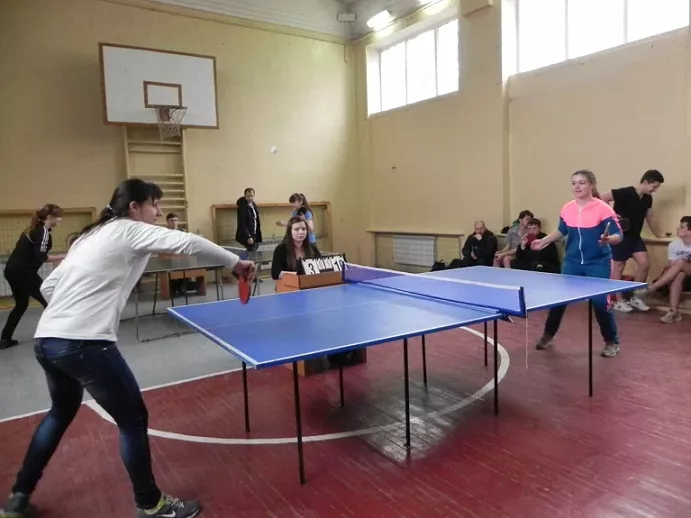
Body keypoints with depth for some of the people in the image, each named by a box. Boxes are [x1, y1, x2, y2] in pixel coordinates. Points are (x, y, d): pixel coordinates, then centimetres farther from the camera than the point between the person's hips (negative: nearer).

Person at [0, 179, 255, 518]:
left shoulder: (90, 236, 19)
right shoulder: (129, 231, -4)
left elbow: (48, 286, 21)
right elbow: (188, 242, -15)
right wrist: (236, 263, -7)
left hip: (46, 340, 9)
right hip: (84, 344, -9)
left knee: (62, 412, 31)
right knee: (133, 419, 5)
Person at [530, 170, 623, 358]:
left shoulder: (603, 209, -14)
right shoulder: (567, 209, 0)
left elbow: (618, 235, -15)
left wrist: (608, 239, -36)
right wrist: (543, 241, 6)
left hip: (598, 263, -4)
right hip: (572, 262, 4)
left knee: (600, 302, -5)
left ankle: (612, 342, 19)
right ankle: (548, 335, 27)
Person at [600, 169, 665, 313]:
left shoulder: (648, 198, 6)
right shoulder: (625, 193, -18)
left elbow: (649, 217, 21)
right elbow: (603, 197, -19)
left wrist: (658, 234, 27)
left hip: (635, 236, 7)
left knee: (645, 263, -2)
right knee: (618, 267, 1)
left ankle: (635, 297, 15)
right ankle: (619, 301, 12)